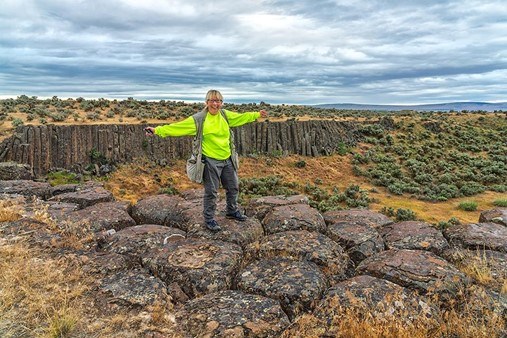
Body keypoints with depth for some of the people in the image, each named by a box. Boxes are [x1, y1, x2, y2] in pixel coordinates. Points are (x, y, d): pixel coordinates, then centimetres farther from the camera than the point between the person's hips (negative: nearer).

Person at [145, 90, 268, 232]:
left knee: (233, 187, 19)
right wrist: (157, 130, -19)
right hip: (211, 161, -6)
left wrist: (257, 114, 24)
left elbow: (242, 117, 18)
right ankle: (209, 219, 22)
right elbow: (177, 127, -13)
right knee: (211, 192, 3)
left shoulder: (226, 115, 3)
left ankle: (232, 211, 42)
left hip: (227, 160, 6)